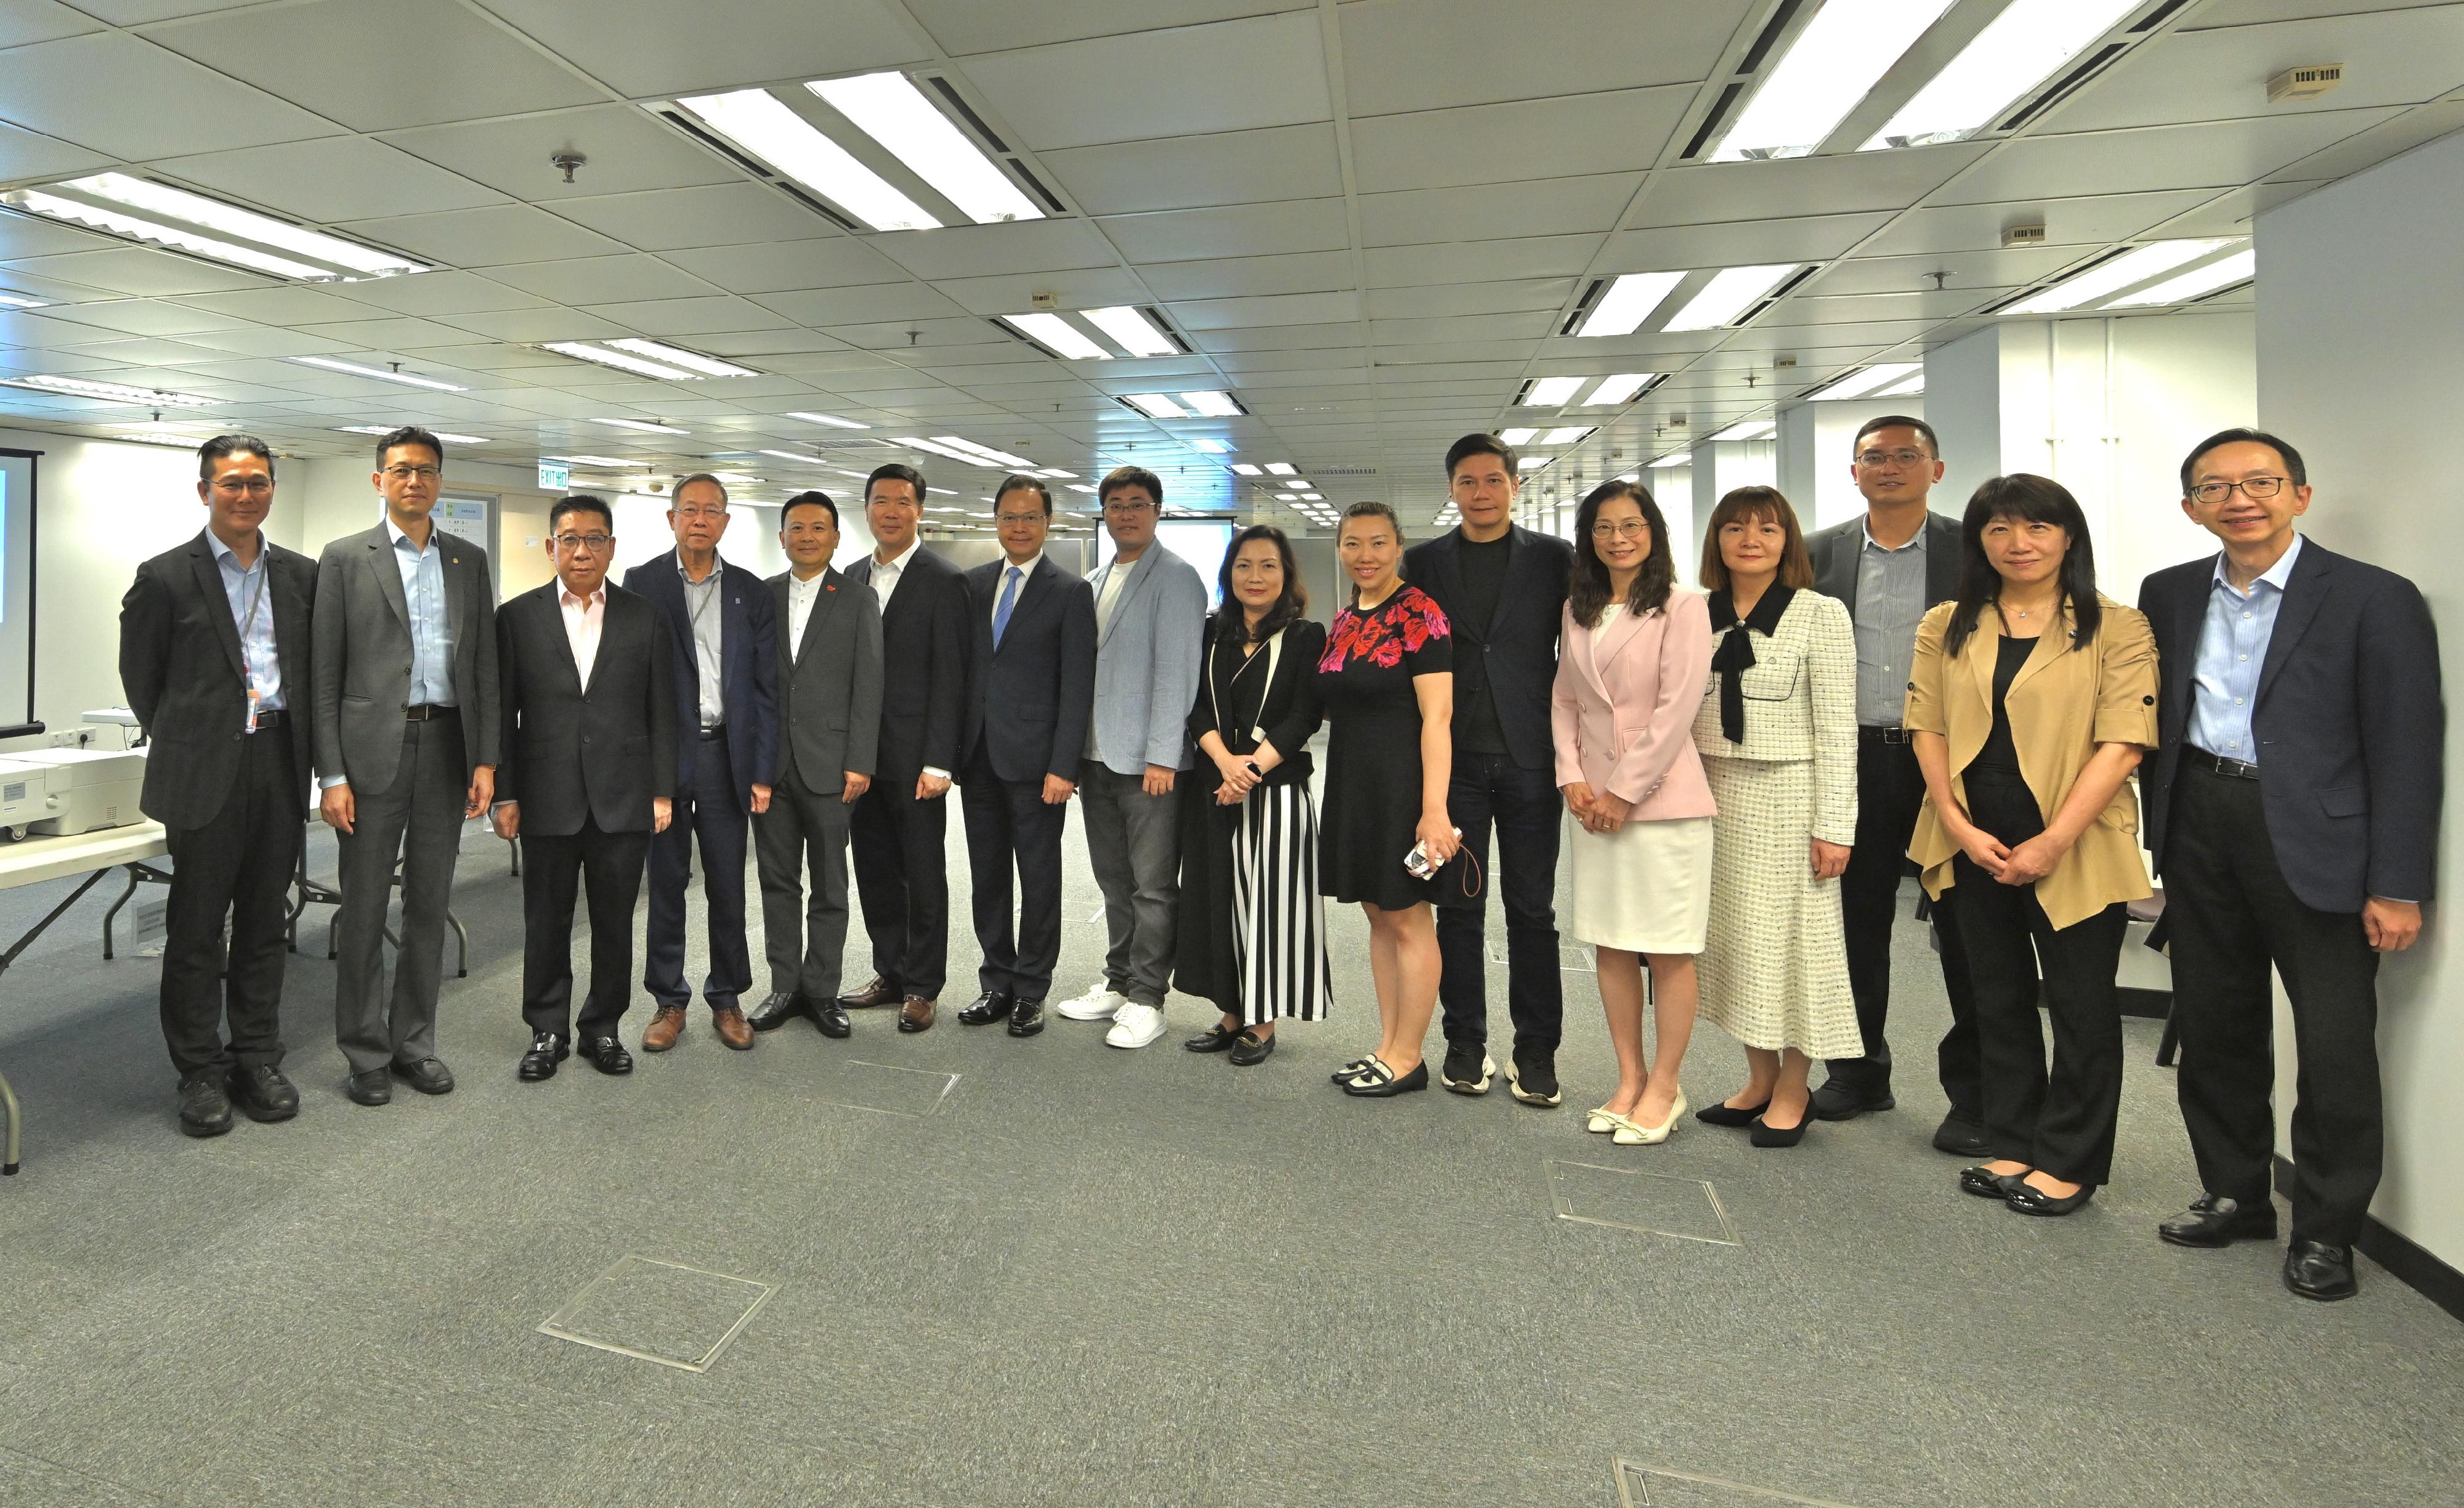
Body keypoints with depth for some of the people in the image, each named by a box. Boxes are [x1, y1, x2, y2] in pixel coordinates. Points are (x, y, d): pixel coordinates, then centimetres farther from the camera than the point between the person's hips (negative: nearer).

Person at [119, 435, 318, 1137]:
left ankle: (257, 1059, 22)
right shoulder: (165, 577, -1)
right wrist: (183, 746, 10)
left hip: (280, 768, 3)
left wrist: (298, 745, 9)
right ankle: (201, 1073, 16)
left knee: (264, 923, 11)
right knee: (196, 928, 4)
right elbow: (141, 677, 6)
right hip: (207, 774, -3)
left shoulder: (302, 575, 10)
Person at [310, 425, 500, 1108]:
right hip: (374, 749, -2)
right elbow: (326, 675, -1)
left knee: (430, 905, 10)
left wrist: (486, 761, 1)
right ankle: (366, 1053, 18)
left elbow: (484, 666, 8)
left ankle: (414, 1042, 23)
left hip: (447, 746, 3)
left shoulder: (470, 560, 10)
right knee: (364, 909, 5)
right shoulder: (345, 558, 2)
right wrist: (331, 775, -7)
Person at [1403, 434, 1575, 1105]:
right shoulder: (1423, 561, 7)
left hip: (1529, 759, -1)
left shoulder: (1554, 557, 4)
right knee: (1459, 906, 8)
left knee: (1532, 910, 6)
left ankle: (1536, 1051, 18)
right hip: (1454, 759, 1)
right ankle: (1466, 1043, 21)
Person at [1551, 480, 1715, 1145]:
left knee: (1667, 952, 1)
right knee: (1610, 946, 10)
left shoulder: (1682, 608, -6)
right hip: (1595, 800, 6)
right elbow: (1564, 700, 12)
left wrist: (1625, 791, -13)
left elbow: (1676, 708, -13)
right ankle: (1630, 1078, 23)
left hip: (1662, 799, -5)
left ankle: (1664, 1087, 16)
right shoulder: (1579, 611, 12)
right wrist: (1573, 777, -2)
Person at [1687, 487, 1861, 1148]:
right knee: (1733, 934, 9)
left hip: (1788, 795, -4)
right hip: (1715, 793, 5)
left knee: (1791, 935, 3)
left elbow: (1837, 729, -8)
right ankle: (1759, 1080, 24)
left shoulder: (1821, 614, -5)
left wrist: (1833, 827, -12)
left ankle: (1793, 1091, 19)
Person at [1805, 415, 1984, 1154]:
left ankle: (1974, 1091, 17)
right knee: (1855, 920, 11)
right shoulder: (1821, 553, 6)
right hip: (1855, 759, 2)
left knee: (1965, 926, 3)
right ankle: (1860, 1070, 27)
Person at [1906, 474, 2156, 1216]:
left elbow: (2123, 742, -11)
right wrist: (1958, 825, -8)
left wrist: (2053, 841, -17)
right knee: (1998, 997, 14)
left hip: (2074, 848, -3)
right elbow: (1928, 729, 4)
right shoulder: (1946, 628, 7)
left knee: (2081, 1004, 7)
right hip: (1975, 844, 4)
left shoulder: (2117, 629, -4)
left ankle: (2069, 1162, 22)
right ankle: (2014, 1145, 29)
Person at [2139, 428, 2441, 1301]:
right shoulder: (2170, 595, 7)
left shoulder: (2374, 599, -6)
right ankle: (2235, 1196, 31)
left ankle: (2325, 1231, 21)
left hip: (2316, 842, -4)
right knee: (2213, 1032, 14)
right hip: (2200, 831, 4)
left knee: (2336, 1048, 4)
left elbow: (2406, 751, -8)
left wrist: (2397, 887, -12)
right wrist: (2160, 840, 8)